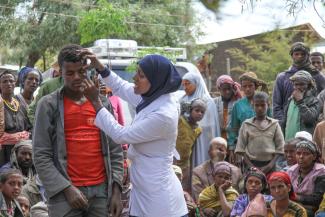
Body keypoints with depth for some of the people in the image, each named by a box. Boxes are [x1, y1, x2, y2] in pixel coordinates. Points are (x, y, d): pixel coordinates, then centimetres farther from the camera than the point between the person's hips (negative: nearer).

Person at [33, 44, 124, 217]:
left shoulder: (103, 103, 9)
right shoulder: (48, 105, -1)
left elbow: (115, 151, 9)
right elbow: (41, 156, -5)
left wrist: (116, 190, 0)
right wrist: (66, 188, -12)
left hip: (101, 190, 3)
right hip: (64, 193, -3)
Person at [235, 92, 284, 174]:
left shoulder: (274, 124, 6)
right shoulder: (246, 124, 5)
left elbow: (279, 149, 3)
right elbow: (241, 149, 2)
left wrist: (270, 165, -9)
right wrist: (250, 166, -9)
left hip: (268, 165, 0)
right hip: (251, 163, 0)